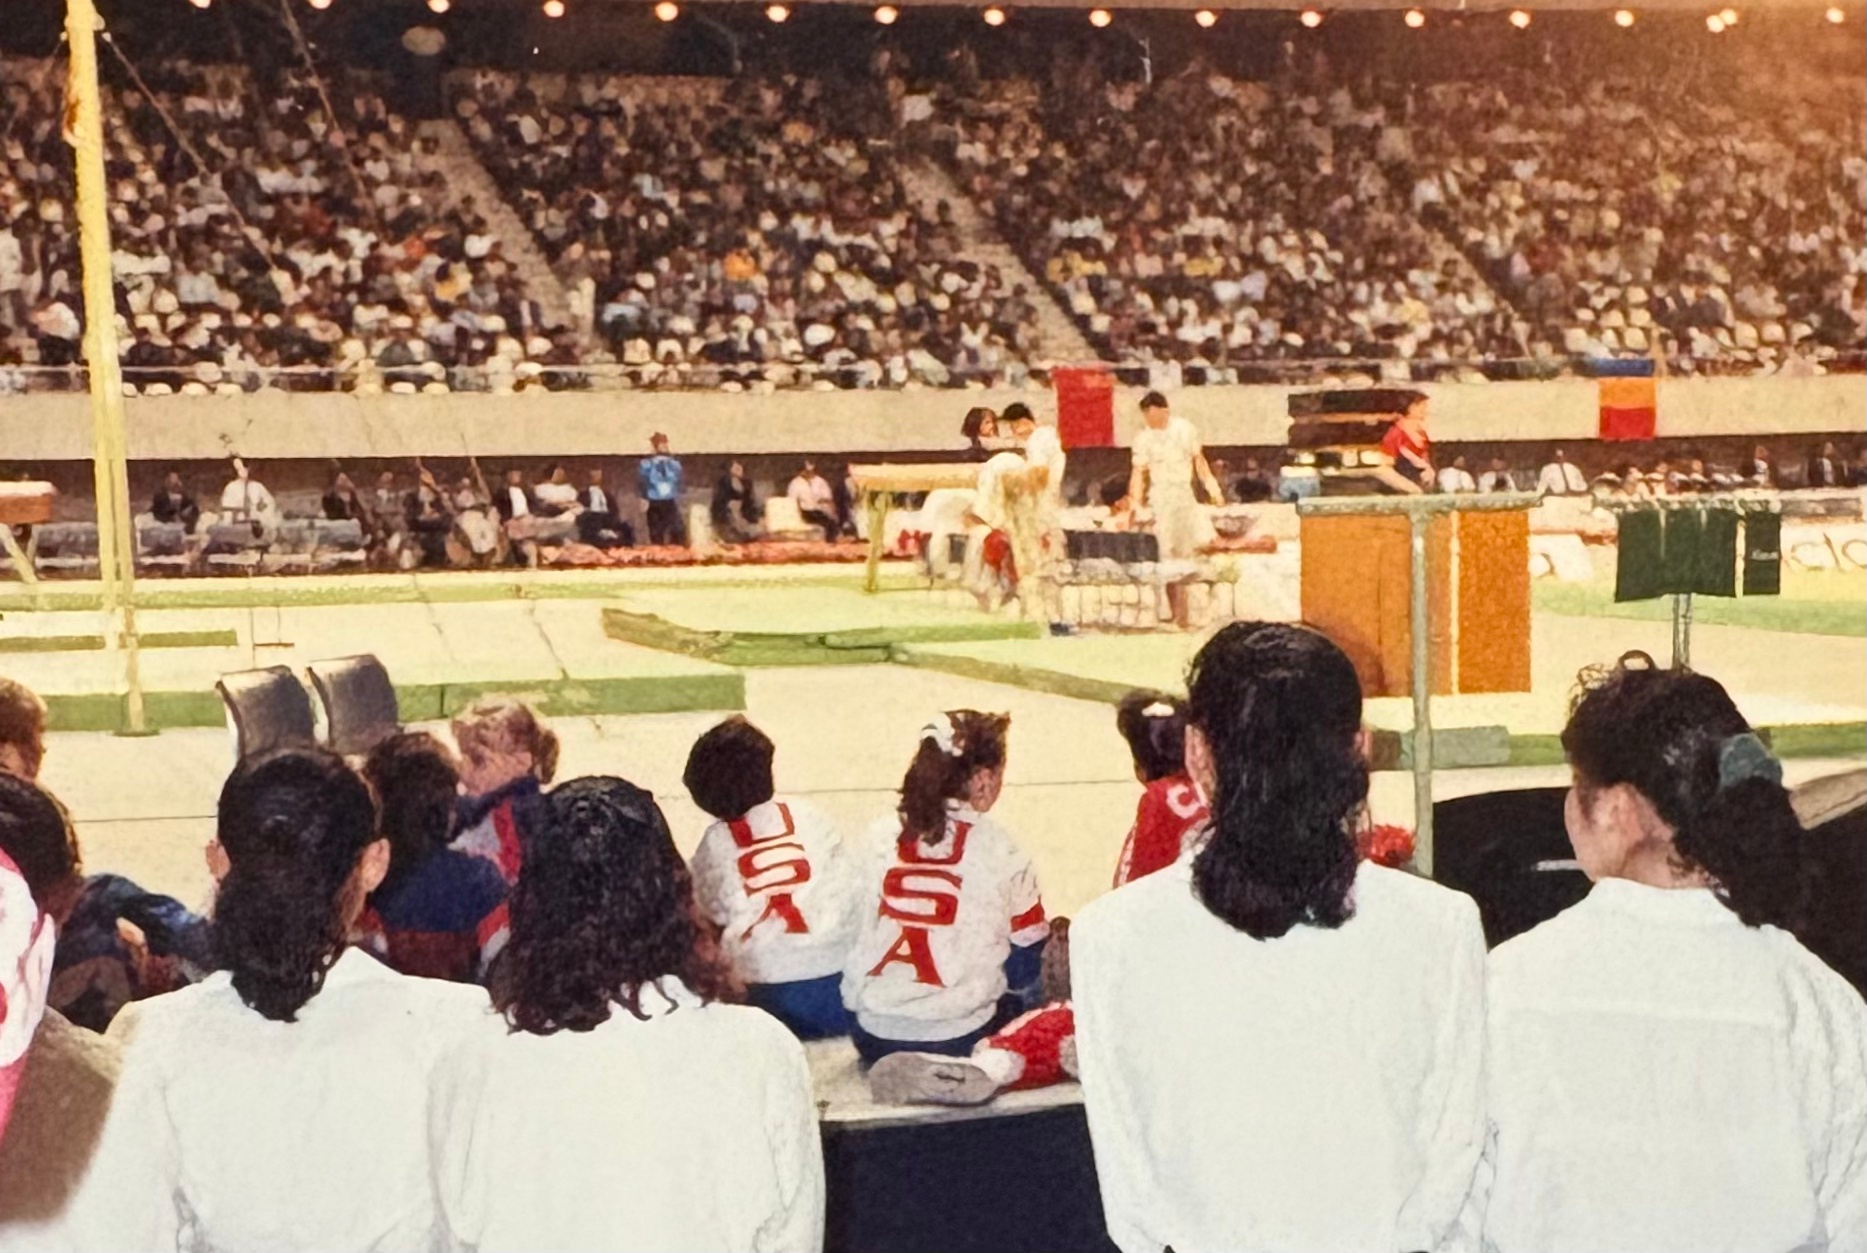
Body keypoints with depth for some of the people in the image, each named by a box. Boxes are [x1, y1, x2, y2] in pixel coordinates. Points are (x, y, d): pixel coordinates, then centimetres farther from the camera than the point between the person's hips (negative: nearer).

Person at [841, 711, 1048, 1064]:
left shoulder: (880, 837, 1)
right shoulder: (999, 851, -8)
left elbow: (863, 931, 10)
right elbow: (1028, 952, 0)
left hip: (872, 1037, 5)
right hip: (959, 1041, -5)